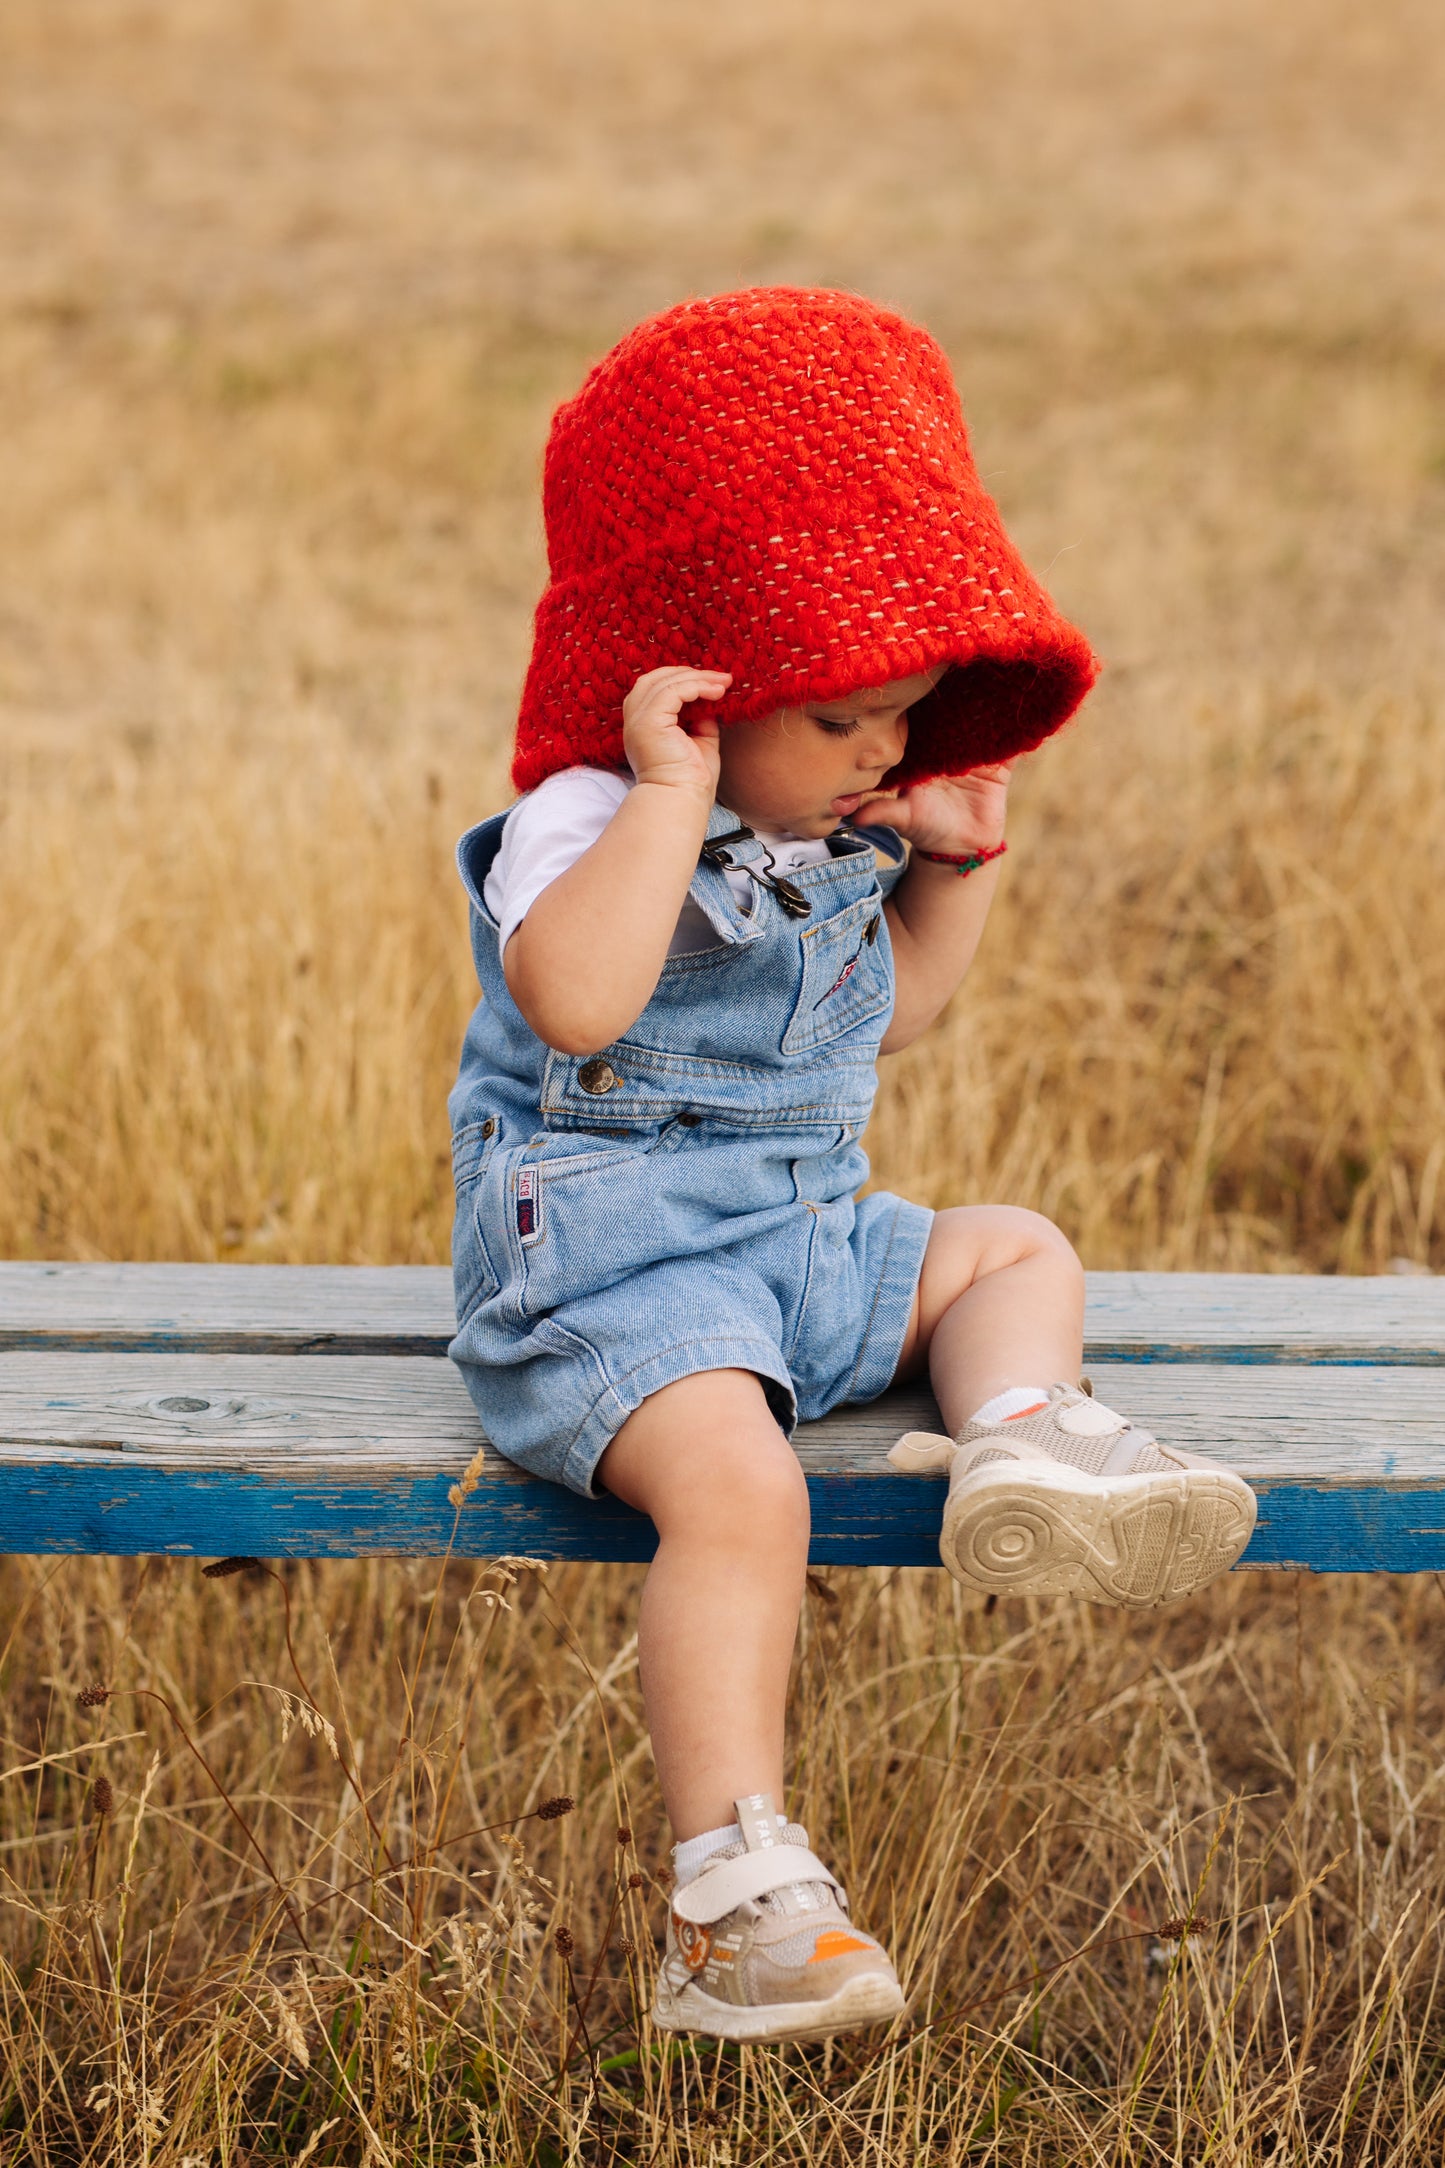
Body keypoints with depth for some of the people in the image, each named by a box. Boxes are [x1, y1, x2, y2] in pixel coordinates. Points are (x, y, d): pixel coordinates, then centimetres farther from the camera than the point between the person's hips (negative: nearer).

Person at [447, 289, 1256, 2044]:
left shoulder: (832, 841, 11)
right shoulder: (585, 822, -17)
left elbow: (881, 1019, 28)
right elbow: (573, 999, -39)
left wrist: (957, 867, 15)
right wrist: (674, 798, -34)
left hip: (806, 1247, 9)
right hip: (614, 1263, -9)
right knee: (734, 1482, -33)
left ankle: (1019, 1441, -17)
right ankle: (735, 1894, -36)